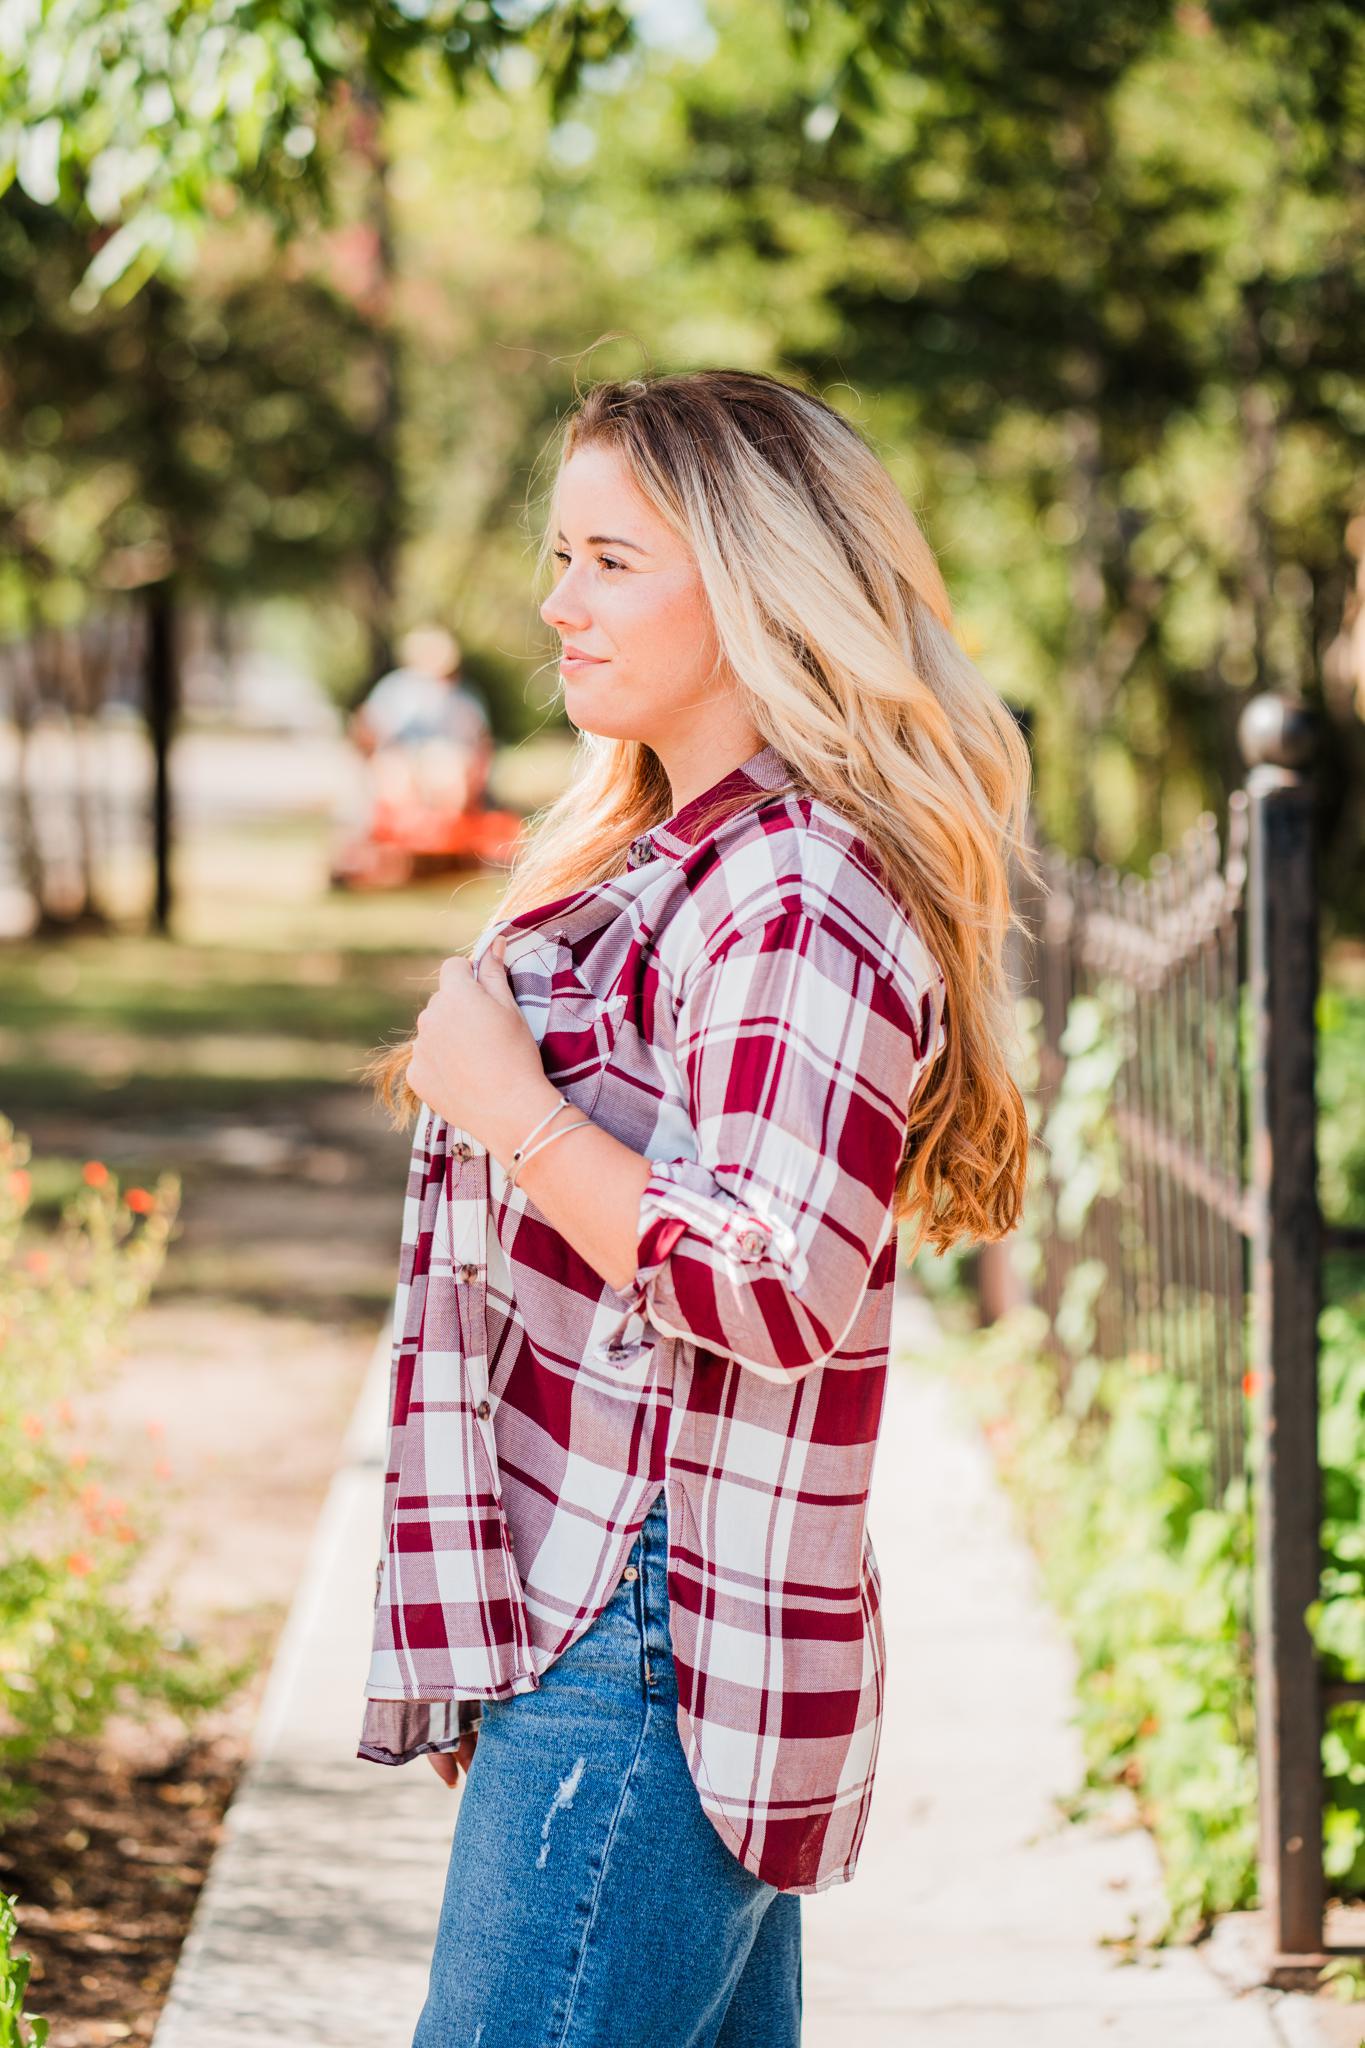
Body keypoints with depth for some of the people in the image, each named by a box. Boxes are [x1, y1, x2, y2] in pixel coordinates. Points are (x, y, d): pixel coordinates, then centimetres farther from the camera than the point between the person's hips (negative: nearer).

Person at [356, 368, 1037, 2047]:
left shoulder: (802, 896, -15)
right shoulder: (665, 862, 17)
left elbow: (779, 1288, -24)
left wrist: (508, 1106, -16)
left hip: (644, 1655, -10)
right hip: (585, 1624, 10)